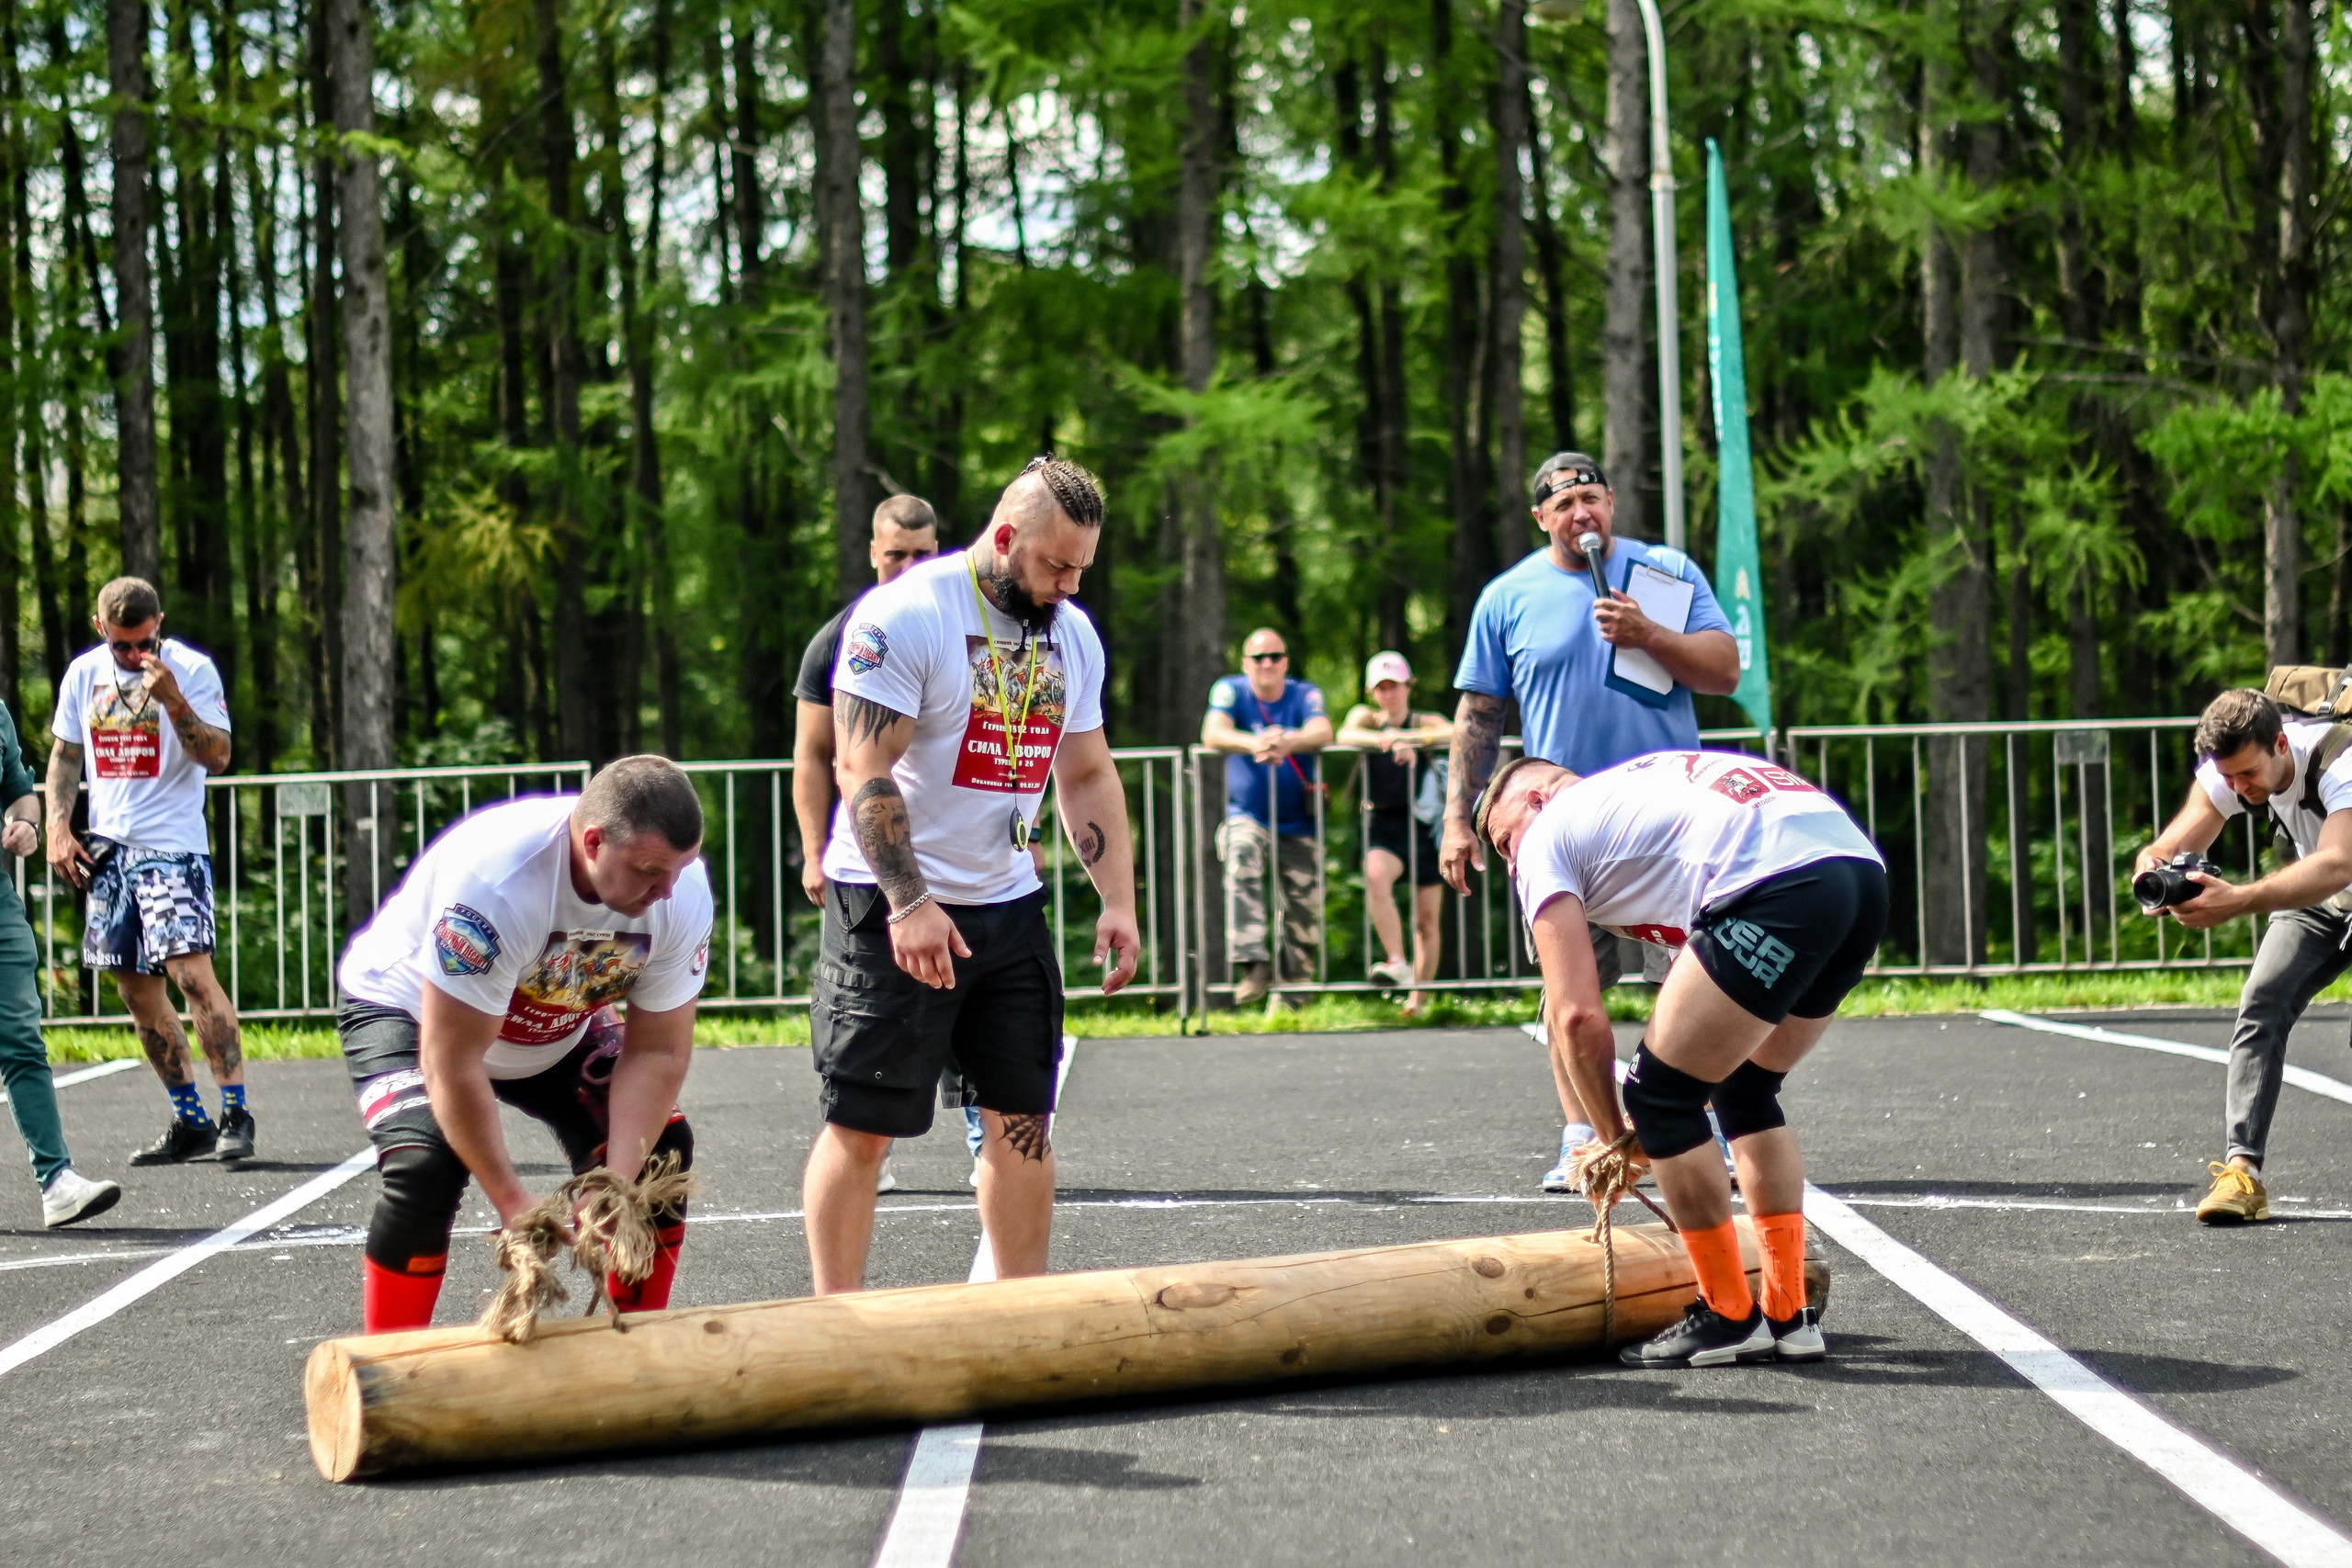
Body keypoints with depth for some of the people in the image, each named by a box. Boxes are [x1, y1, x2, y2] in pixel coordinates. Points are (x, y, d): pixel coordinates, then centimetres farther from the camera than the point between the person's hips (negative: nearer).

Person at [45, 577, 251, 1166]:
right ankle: (190, 1121, 16)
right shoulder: (83, 674, 8)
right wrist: (58, 827, 7)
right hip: (109, 847, 6)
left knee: (192, 973, -18)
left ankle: (236, 1113, -12)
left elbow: (217, 756, -14)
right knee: (137, 989, 7)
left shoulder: (191, 669, -7)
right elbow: (65, 754, 18)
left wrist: (173, 700, -26)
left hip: (173, 845, -6)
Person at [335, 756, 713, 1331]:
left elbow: (656, 1053, -16)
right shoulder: (494, 879, -41)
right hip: (407, 1009, -5)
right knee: (425, 1168, -28)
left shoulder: (682, 890, -25)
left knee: (663, 1148, -8)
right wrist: (511, 1201, -29)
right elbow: (453, 1065, -33)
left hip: (561, 1023, 5)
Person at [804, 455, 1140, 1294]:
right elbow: (862, 768, -18)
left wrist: (1119, 901, 8)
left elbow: (1088, 776, 17)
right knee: (861, 1123, -3)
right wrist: (910, 903, -24)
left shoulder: (1072, 633, 9)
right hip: (890, 908, -6)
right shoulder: (904, 615, -13)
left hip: (1009, 903, 7)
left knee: (1024, 1115, 6)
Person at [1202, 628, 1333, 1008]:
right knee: (1242, 864, -31)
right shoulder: (1230, 690, -3)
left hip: (1298, 822, 2)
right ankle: (1255, 966, -37)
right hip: (1247, 815, -2)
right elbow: (1213, 733, -21)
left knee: (1303, 905, 1)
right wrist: (1254, 744, -41)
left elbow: (1322, 732, -22)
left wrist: (1289, 742, -45)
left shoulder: (1304, 694, -3)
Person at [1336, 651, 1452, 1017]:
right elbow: (1346, 734, -15)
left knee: (1427, 920, 3)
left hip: (1424, 825, 1)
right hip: (1384, 825, -1)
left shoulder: (1426, 722, 6)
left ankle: (1418, 1000, 16)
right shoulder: (1365, 717, 8)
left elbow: (1455, 732, -16)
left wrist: (1404, 737, -26)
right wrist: (1386, 740, -32)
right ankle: (1398, 964, -35)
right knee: (1376, 876, -34)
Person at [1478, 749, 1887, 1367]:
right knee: (1745, 1094, 24)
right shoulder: (1634, 784, 36)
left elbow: (1578, 1016, 6)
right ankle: (1790, 1315, 24)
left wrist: (1615, 1136, 20)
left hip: (1781, 885, -9)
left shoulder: (1546, 839, 14)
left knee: (1657, 1095, 5)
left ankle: (1729, 1317, 12)